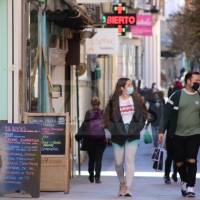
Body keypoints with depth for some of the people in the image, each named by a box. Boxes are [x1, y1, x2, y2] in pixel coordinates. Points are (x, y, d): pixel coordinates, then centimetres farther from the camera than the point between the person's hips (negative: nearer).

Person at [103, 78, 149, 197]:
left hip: (133, 135, 0)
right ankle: (122, 183, 32)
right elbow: (107, 118, 0)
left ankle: (128, 187, -9)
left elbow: (143, 115, 6)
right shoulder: (114, 101, -2)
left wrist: (137, 127, -6)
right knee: (119, 162, 8)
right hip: (118, 135, 0)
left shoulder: (136, 99, 3)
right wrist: (114, 129, -11)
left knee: (130, 160, -10)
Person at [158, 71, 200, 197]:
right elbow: (166, 114, -1)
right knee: (179, 162, 6)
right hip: (178, 134, 0)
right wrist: (161, 131, -7)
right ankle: (184, 181, 30)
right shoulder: (177, 96, -2)